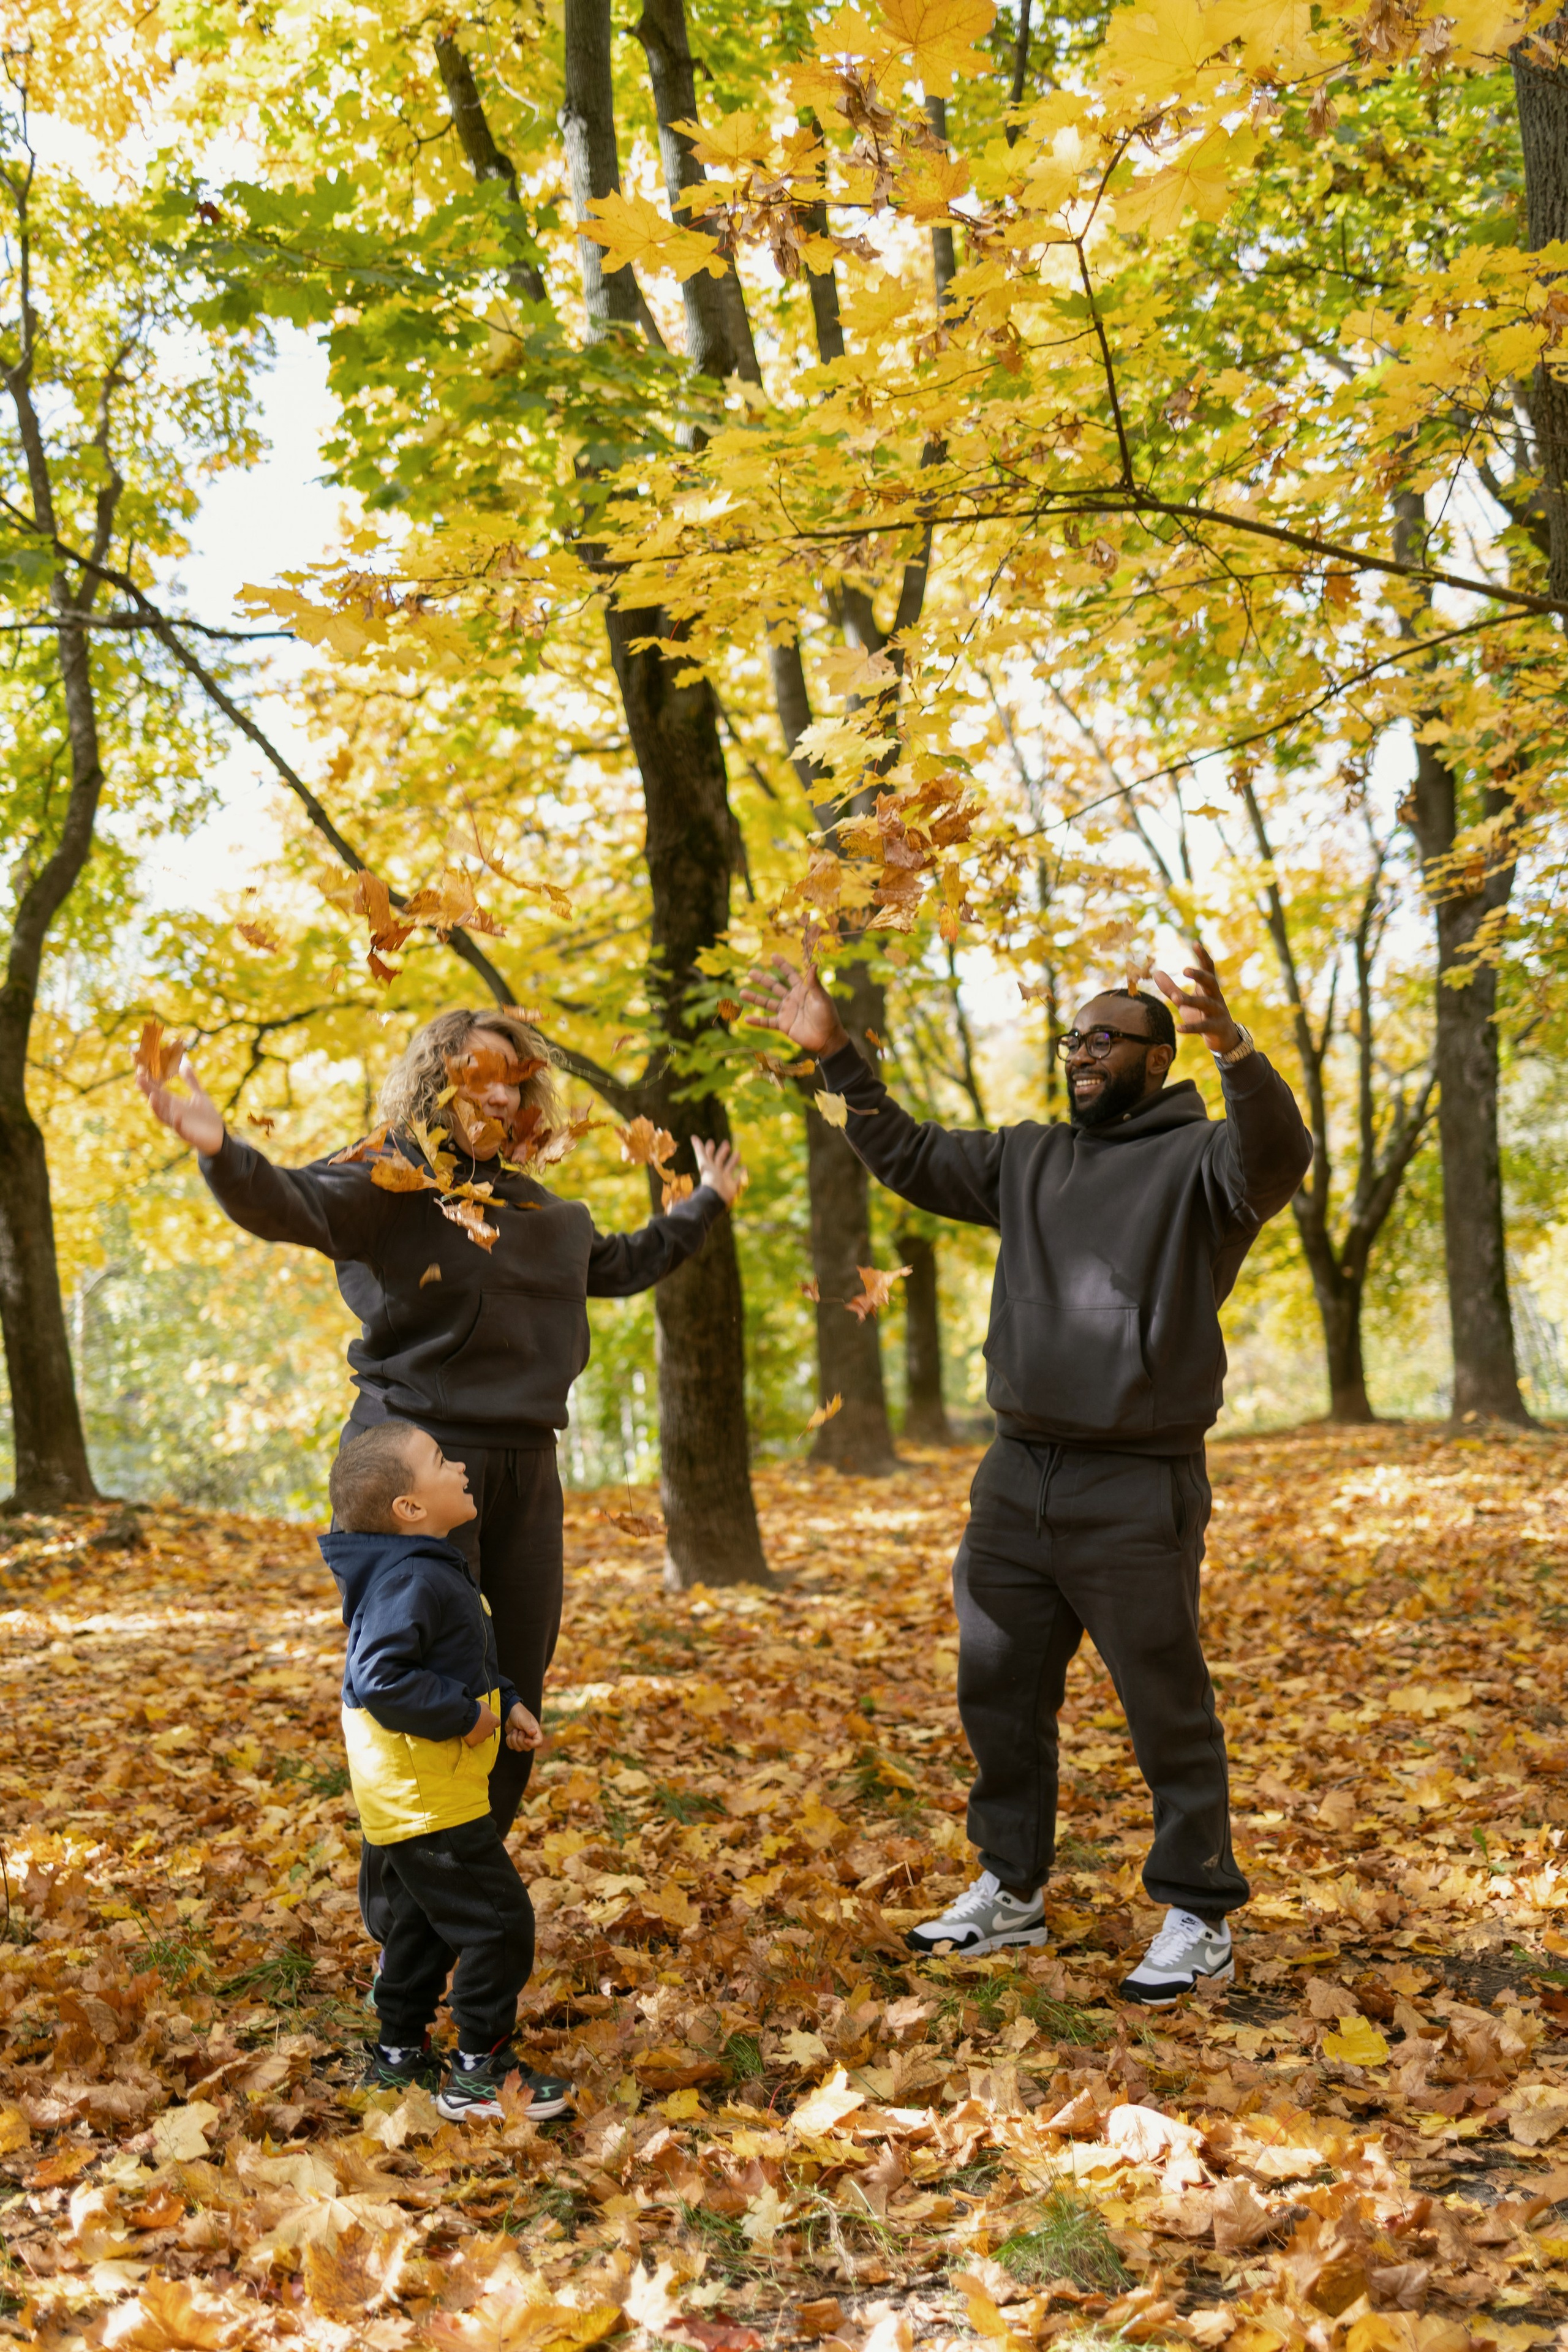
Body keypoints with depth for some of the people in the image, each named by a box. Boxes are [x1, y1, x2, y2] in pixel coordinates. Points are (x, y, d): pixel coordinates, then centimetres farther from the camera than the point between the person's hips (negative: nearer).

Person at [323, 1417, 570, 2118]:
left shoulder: (430, 1570, 11)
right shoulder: (410, 1581, -23)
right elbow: (382, 1679, -31)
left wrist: (505, 1705, 11)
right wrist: (462, 1715, -23)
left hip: (411, 1795, 11)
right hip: (426, 1795, -11)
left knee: (422, 1919, 21)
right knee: (497, 1921, -5)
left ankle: (398, 2053, 32)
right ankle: (479, 2074, 3)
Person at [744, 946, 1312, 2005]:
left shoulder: (1196, 1161, -7)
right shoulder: (1028, 1159, 13)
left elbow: (1277, 1155, -28)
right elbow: (908, 1156, 20)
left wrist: (1232, 1045, -46)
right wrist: (837, 1056, 12)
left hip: (1137, 1491, -7)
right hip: (1018, 1479, 7)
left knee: (1170, 1714, 1)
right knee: (1000, 1695, 16)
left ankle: (1200, 1923, 14)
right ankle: (1012, 1891, 31)